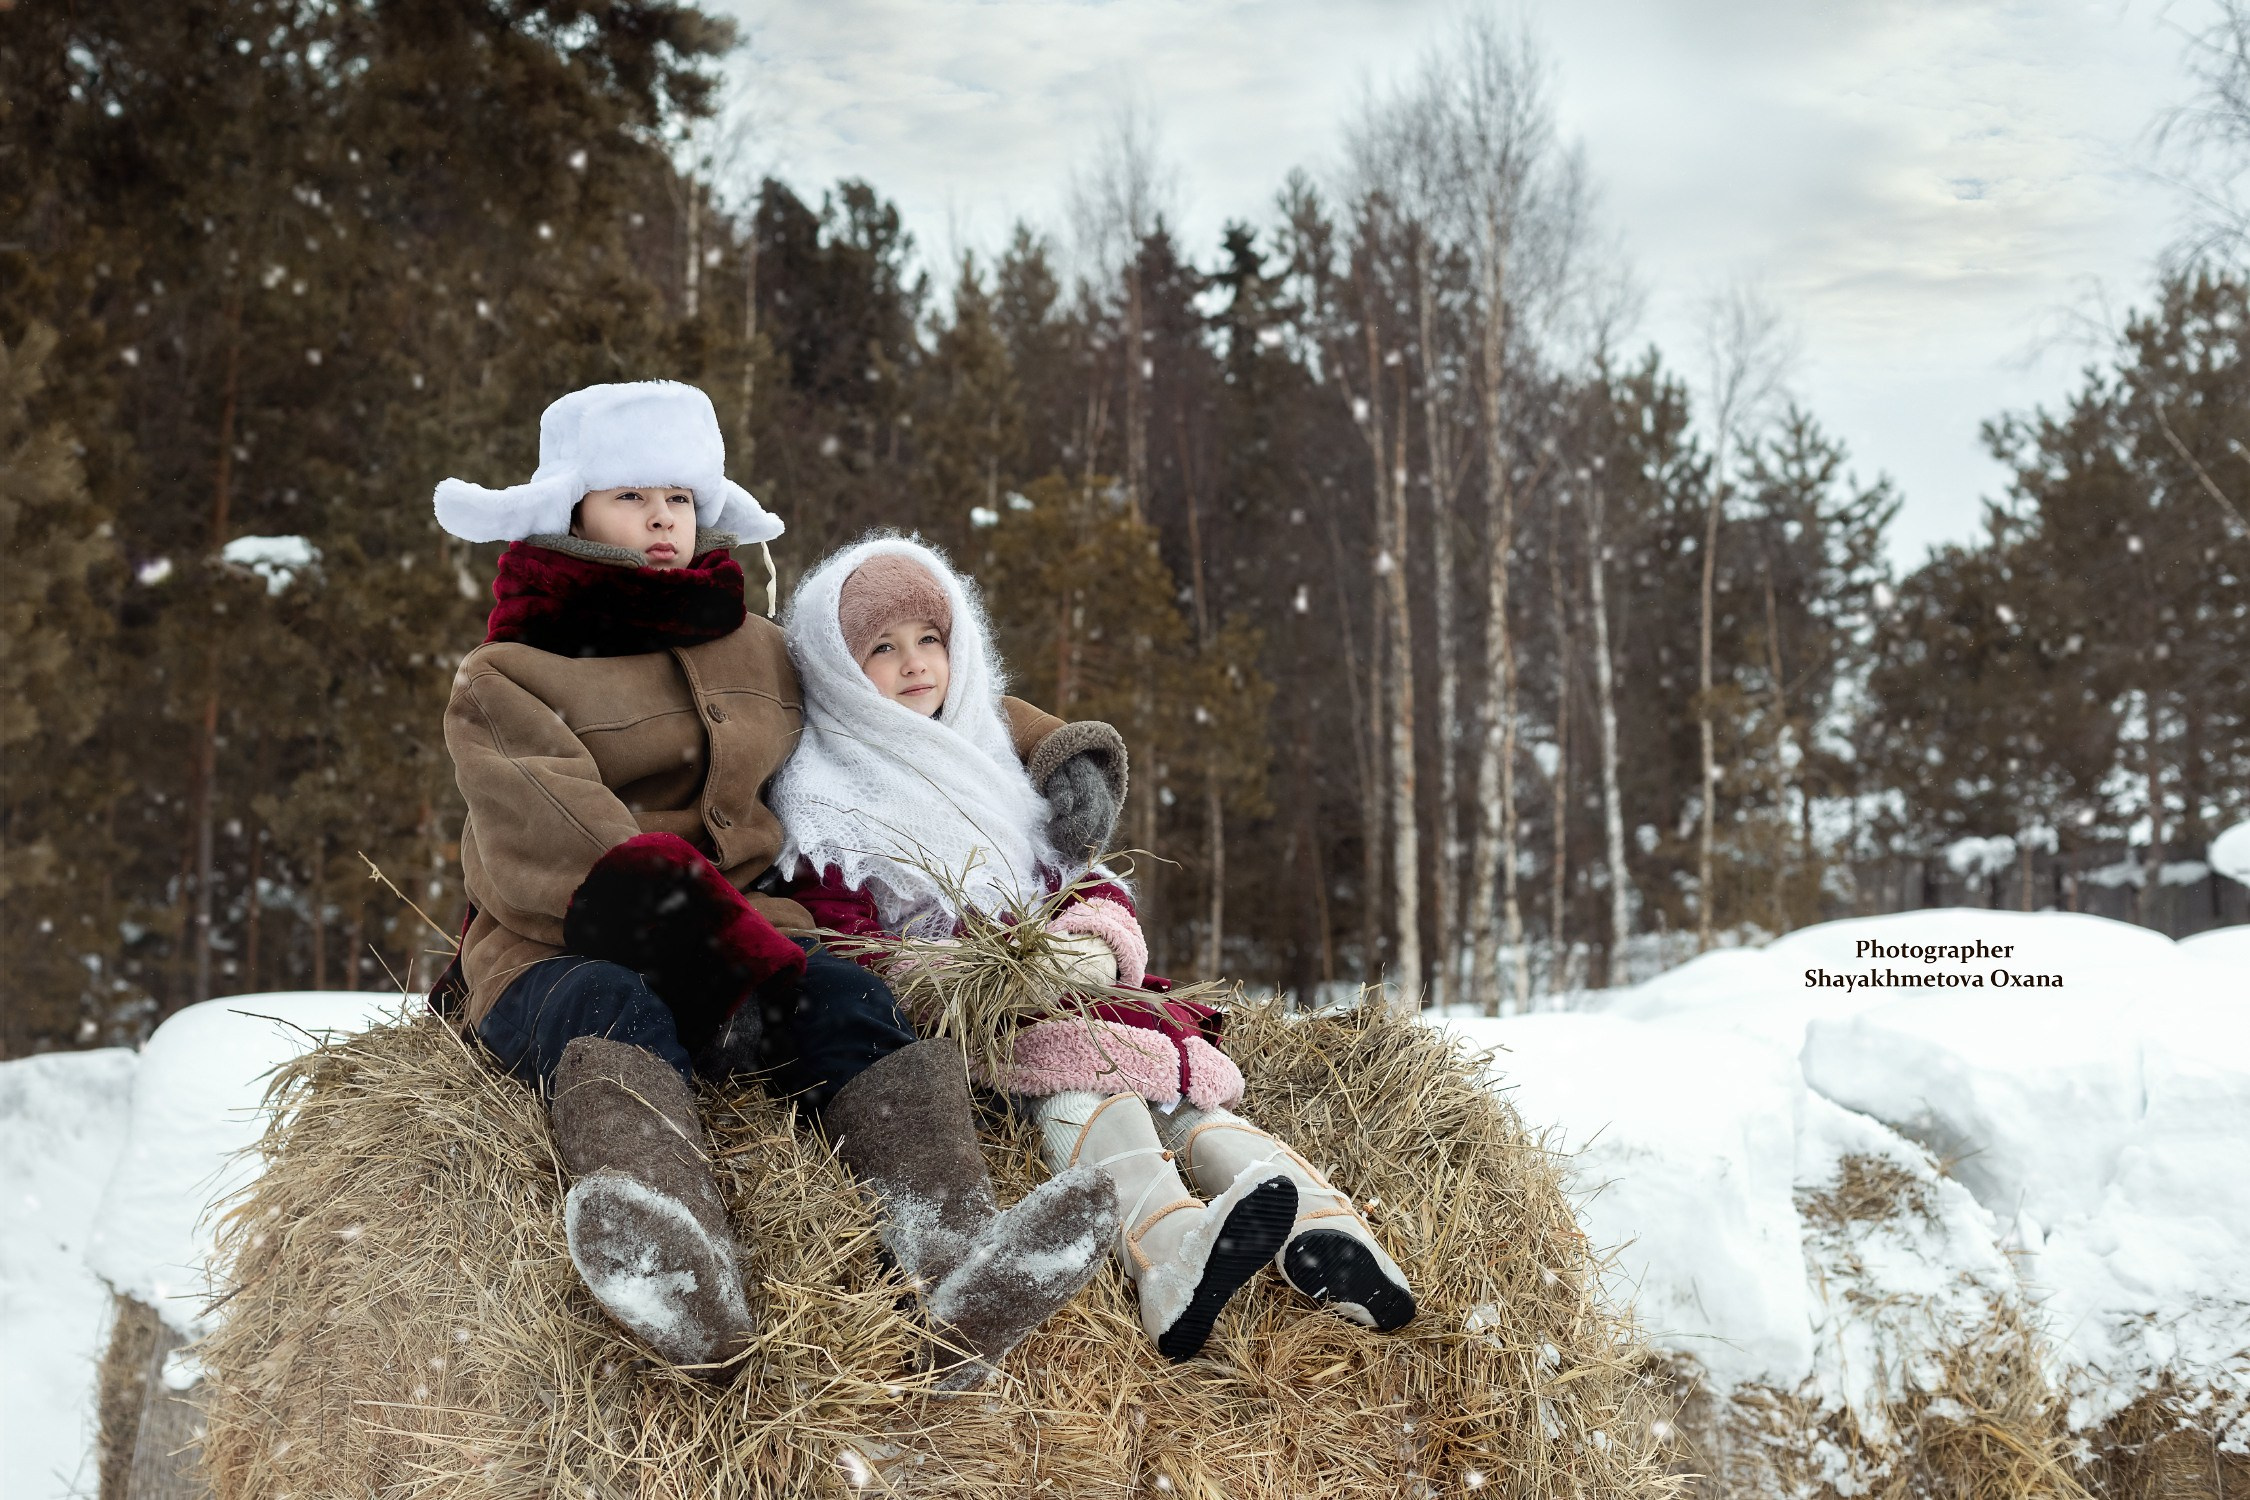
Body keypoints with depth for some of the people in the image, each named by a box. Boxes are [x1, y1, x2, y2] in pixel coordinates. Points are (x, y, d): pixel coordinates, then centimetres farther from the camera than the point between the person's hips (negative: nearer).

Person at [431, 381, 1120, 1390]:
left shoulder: (761, 655, 23)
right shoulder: (504, 681, 6)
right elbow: (563, 847, -12)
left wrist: (1052, 749, 19)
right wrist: (715, 962, -26)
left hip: (741, 936, 4)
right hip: (564, 959, -3)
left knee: (848, 999, -30)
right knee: (616, 1013, -39)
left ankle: (959, 1265, -57)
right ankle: (680, 1276, -69)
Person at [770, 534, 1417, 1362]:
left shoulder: (998, 760, 26)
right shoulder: (826, 805, 8)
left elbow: (1089, 882, 20)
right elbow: (840, 950, -5)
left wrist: (1097, 943, -6)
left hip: (1063, 990, 5)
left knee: (1172, 1072, -25)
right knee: (1077, 1072, -35)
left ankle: (1316, 1224, -48)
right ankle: (1166, 1245, -63)